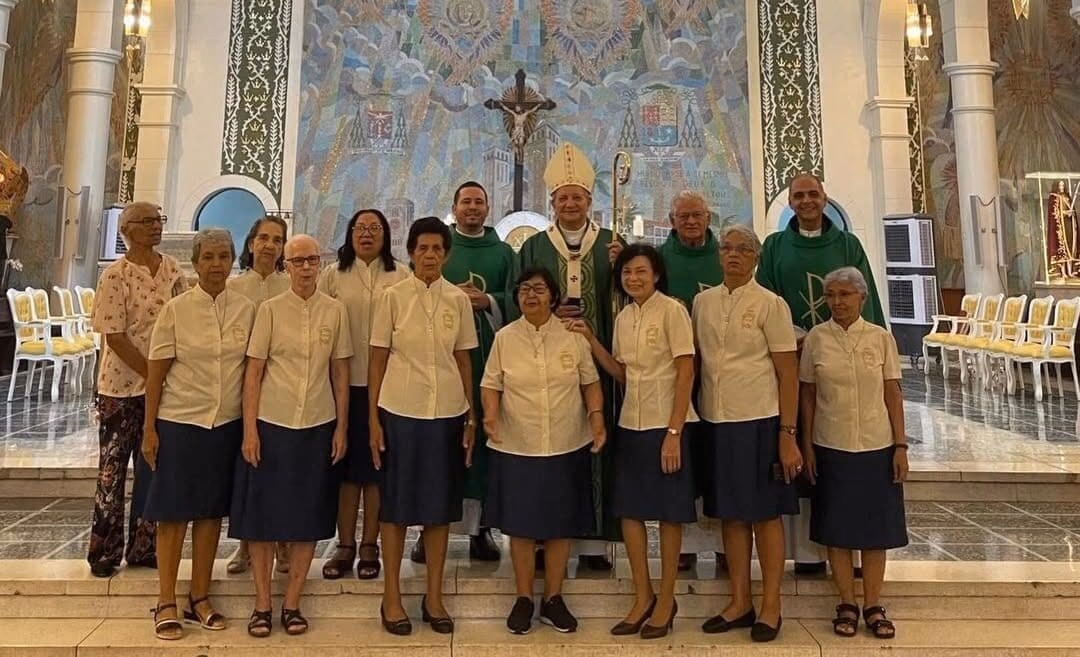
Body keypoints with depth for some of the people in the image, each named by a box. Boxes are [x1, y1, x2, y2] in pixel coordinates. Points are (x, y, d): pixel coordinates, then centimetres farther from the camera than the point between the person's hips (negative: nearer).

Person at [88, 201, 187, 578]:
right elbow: (114, 335, -14)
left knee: (152, 466, 12)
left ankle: (143, 547, 24)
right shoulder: (116, 275, -10)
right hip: (123, 385, -5)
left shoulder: (171, 268, 5)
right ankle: (104, 552, 21)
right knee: (112, 469, 7)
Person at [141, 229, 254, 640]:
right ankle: (166, 605, 19)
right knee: (173, 514, 6)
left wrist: (251, 424, 3)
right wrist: (149, 429, -4)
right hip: (180, 422, -2)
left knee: (211, 512, 10)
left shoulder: (246, 309, 1)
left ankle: (199, 599, 24)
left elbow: (251, 369, 5)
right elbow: (155, 375, -3)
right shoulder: (176, 310, -5)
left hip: (227, 424, 2)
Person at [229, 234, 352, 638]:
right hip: (272, 423, -1)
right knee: (263, 514, 5)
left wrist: (342, 427, 2)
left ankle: (291, 604, 21)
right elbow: (253, 371, -2)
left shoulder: (335, 311, 2)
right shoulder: (270, 309, -2)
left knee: (308, 517, 7)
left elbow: (340, 372, 5)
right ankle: (262, 605, 20)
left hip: (318, 426, 1)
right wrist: (249, 430, -7)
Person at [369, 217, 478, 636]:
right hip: (400, 412, -2)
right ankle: (392, 598, 22)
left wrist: (471, 416, 5)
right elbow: (378, 360, 0)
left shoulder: (458, 300, 3)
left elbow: (464, 361, 7)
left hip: (447, 413, 2)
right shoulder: (393, 297, -2)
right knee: (395, 505, 7)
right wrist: (373, 418, -3)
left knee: (440, 506, 10)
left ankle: (434, 597, 24)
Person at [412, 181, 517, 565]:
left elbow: (517, 298, 6)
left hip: (490, 356, 1)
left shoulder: (503, 253, 15)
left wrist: (487, 300, -11)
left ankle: (480, 526, 9)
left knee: (485, 435, 1)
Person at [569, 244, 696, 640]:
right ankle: (643, 596, 25)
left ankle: (666, 600, 22)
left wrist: (674, 432, -17)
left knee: (668, 513, 6)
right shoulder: (623, 318, 9)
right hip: (631, 424, 6)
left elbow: (686, 374, -12)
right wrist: (589, 339, 1)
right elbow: (621, 373, 11)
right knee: (628, 509, 9)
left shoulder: (671, 310, -10)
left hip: (667, 425, -6)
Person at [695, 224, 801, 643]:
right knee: (731, 514, 12)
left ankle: (771, 606, 20)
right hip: (715, 421, 4)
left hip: (759, 421, -4)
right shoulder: (702, 302, 7)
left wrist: (787, 434, -10)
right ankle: (740, 602, 25)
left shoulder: (770, 304, -5)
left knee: (765, 514, 6)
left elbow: (788, 373, -6)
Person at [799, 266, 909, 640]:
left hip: (877, 447, 0)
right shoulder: (815, 339, -2)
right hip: (831, 447, 0)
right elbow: (807, 396, 2)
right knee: (837, 528, 7)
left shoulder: (881, 338, -1)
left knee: (875, 527, 8)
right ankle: (847, 605, 21)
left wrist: (900, 446, -2)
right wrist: (806, 446, -1)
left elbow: (893, 394, 1)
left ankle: (873, 606, 22)